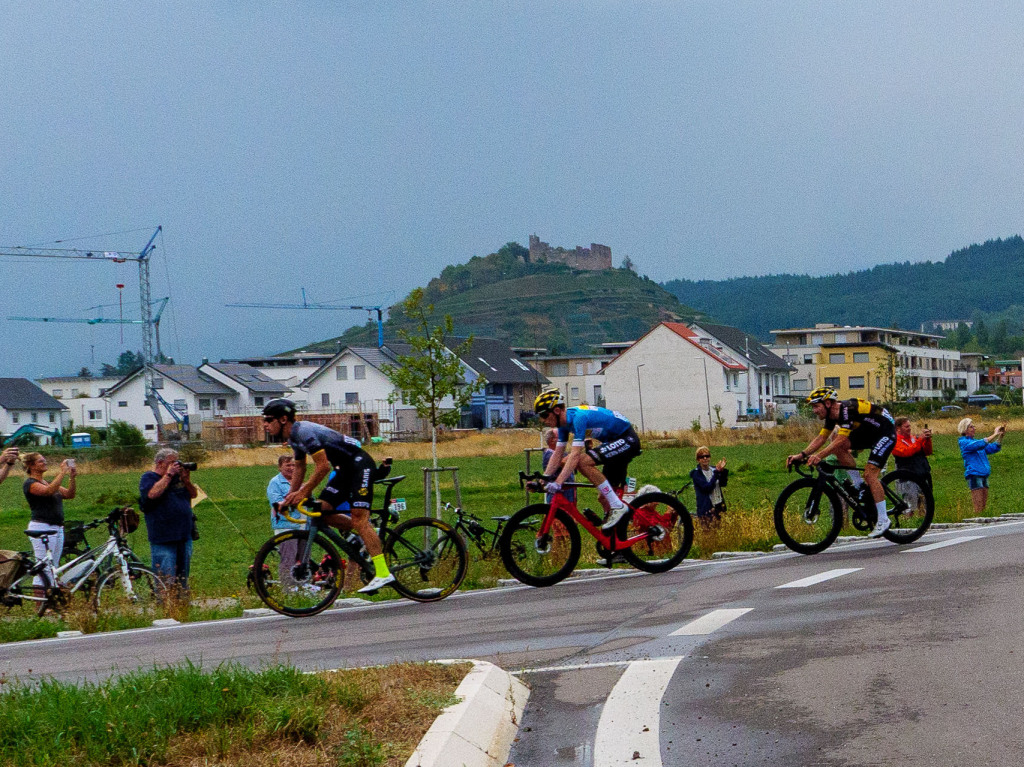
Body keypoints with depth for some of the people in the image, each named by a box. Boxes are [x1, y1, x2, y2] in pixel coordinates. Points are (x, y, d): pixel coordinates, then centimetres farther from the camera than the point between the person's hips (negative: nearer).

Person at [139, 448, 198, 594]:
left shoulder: (178, 477, 16)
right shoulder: (148, 478, -2)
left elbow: (194, 494, 14)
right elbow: (153, 494, -22)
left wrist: (186, 481, -5)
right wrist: (168, 475, -16)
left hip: (184, 536, 7)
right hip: (163, 538, -7)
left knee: (183, 576, 14)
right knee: (166, 579, -10)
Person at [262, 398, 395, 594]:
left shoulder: (304, 431, -21)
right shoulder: (293, 437, 10)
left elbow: (323, 466, -24)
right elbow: (299, 468, 22)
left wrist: (303, 492, -19)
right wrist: (290, 498, 16)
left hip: (360, 465, -10)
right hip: (346, 469, 10)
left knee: (358, 518, -17)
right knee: (321, 511, 0)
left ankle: (383, 574, -21)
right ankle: (367, 533, 12)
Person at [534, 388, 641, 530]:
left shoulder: (578, 417, -27)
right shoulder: (564, 422, 1)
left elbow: (575, 455, -34)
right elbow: (557, 454, 5)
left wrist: (558, 482, -39)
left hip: (627, 440, -10)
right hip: (615, 442, 10)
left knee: (583, 462, -26)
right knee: (603, 497, 9)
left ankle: (618, 507, -20)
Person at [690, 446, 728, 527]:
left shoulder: (714, 469, 9)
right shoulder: (696, 473, -7)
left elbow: (723, 484, -3)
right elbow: (707, 487, -20)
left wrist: (723, 471, -19)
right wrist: (716, 472, -22)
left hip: (718, 507, 5)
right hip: (706, 509, -5)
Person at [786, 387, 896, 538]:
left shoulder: (847, 409, -29)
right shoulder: (832, 415, -1)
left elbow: (841, 440, -37)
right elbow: (820, 438, -2)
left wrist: (819, 456, -47)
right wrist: (801, 455, -15)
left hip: (886, 433, -9)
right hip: (869, 432, 9)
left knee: (870, 474, -18)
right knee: (834, 437, -8)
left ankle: (883, 520, -9)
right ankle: (859, 486, 0)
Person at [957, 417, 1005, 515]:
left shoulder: (975, 441, 19)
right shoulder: (964, 442, -4)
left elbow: (994, 448, 18)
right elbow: (979, 445, -20)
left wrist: (1001, 436, 3)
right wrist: (994, 435, -17)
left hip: (984, 475, 8)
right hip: (974, 475, -8)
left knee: (983, 506, 4)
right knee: (978, 508, -13)